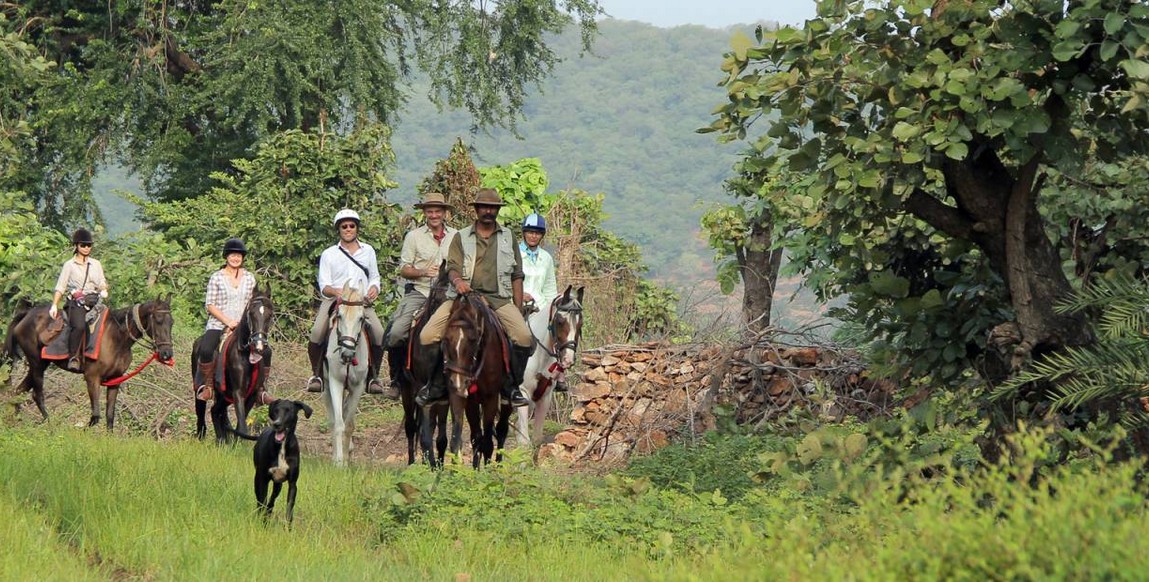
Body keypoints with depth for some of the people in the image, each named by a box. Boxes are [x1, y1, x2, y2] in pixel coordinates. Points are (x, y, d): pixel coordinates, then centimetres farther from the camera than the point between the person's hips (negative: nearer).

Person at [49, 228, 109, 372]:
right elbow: (60, 287, 5)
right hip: (75, 302, -4)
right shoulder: (69, 265, 7)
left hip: (94, 302, 4)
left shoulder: (96, 264, 18)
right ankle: (73, 358, -27)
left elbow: (102, 283, 20)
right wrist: (54, 306, -6)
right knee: (78, 326, -31)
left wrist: (104, 290, -4)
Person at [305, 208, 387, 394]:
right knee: (317, 332, -26)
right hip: (334, 300, -1)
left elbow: (374, 277, 22)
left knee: (379, 334, -22)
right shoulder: (328, 254, 8)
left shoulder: (368, 251, 16)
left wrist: (374, 288, -2)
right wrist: (335, 291, -21)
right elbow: (324, 285, 2)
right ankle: (316, 374, -7)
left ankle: (373, 376, -4)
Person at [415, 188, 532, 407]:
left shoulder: (508, 237, 18)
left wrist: (519, 311, 7)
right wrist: (458, 280, -25)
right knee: (428, 335, -19)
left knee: (524, 337, -24)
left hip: (499, 298, 0)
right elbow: (452, 266, 1)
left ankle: (512, 387, -6)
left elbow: (517, 276, 16)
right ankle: (436, 385, -3)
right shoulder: (461, 237, 14)